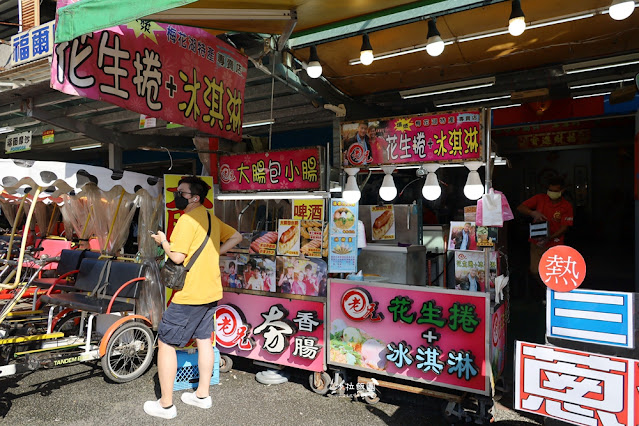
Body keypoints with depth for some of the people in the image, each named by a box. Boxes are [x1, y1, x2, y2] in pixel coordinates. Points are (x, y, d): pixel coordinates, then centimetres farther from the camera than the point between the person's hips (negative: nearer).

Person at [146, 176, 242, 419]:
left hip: (190, 294, -9)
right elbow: (236, 237, 16)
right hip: (211, 291, 9)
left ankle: (165, 405, 12)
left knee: (165, 343, 3)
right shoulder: (211, 219, 10)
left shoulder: (187, 219, -16)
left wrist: (163, 241, -2)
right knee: (204, 339, 17)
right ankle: (202, 395, 28)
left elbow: (177, 257, -20)